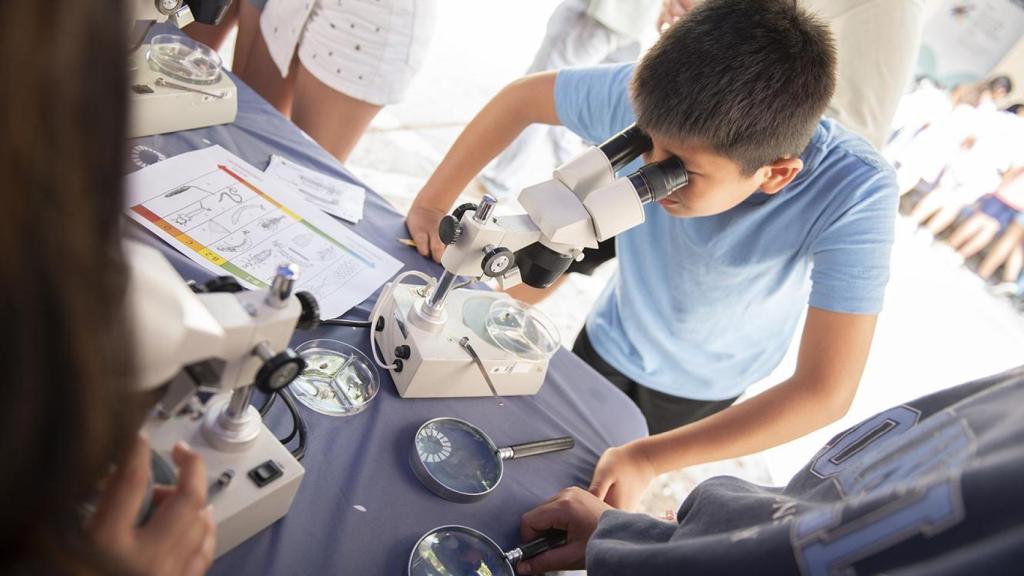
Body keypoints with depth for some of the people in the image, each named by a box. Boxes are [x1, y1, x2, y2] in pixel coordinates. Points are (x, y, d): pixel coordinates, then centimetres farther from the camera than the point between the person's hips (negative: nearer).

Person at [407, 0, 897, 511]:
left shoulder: (854, 196, -39)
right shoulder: (645, 96, -34)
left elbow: (826, 392, -37)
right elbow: (522, 98, -16)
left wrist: (648, 459, -38)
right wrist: (431, 202, -16)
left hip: (701, 384, -1)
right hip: (612, 334, 1)